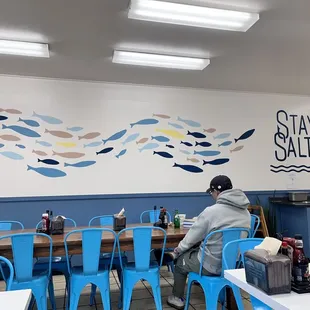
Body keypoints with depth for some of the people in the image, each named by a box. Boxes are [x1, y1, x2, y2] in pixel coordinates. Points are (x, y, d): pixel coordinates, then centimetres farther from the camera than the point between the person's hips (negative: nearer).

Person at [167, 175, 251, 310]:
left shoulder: (211, 211, -22)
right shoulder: (246, 213, -3)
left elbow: (192, 237, -10)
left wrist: (178, 249, 11)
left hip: (211, 265, -6)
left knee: (180, 261, 22)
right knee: (196, 249, 31)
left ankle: (178, 299, 35)